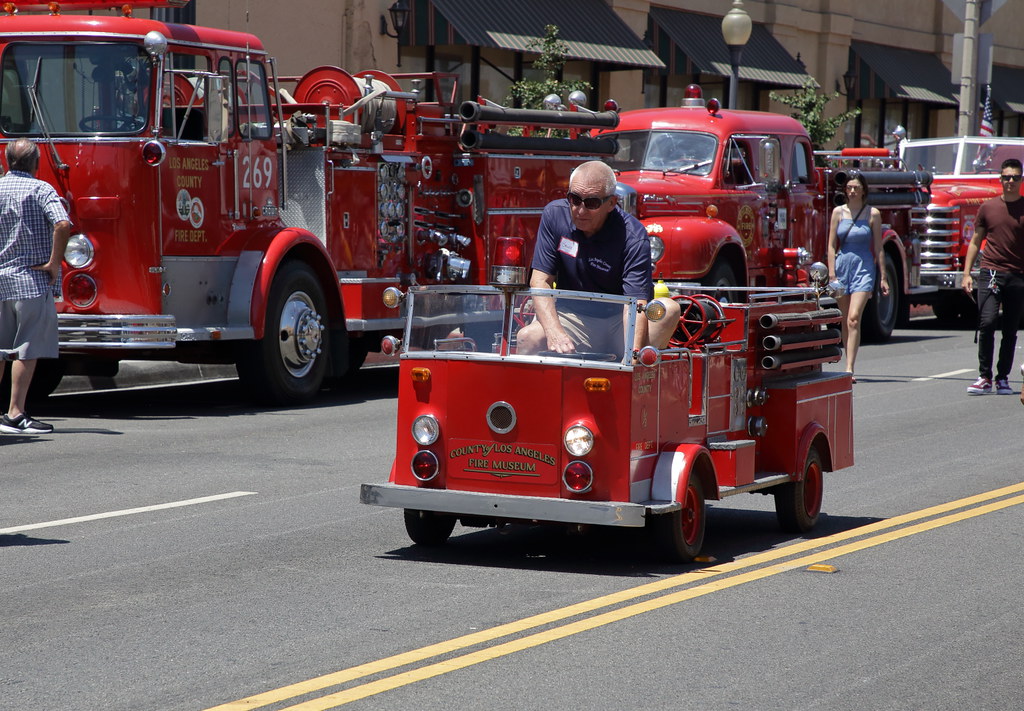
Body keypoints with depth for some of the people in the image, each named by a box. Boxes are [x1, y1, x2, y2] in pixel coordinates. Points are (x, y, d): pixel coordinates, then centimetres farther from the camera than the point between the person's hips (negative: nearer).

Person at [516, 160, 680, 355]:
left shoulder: (633, 236, -18)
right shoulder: (554, 214, -7)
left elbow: (636, 305, -28)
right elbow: (540, 281, -10)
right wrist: (554, 332, -29)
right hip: (572, 321, 1)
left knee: (669, 309, -29)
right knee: (527, 339, -29)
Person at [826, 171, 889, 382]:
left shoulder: (872, 214, 1)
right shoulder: (839, 212, 5)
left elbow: (878, 247, 4)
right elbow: (831, 245, 5)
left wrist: (883, 278, 3)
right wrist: (831, 275, -4)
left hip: (864, 268, -3)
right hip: (842, 265, 3)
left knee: (854, 319, -16)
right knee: (845, 321, 8)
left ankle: (849, 369, -21)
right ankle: (849, 364, 18)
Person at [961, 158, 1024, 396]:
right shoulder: (988, 208, 8)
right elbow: (975, 242, 13)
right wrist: (967, 273, 5)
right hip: (991, 274, 0)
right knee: (987, 323, -14)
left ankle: (1003, 378, 14)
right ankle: (984, 377, -8)